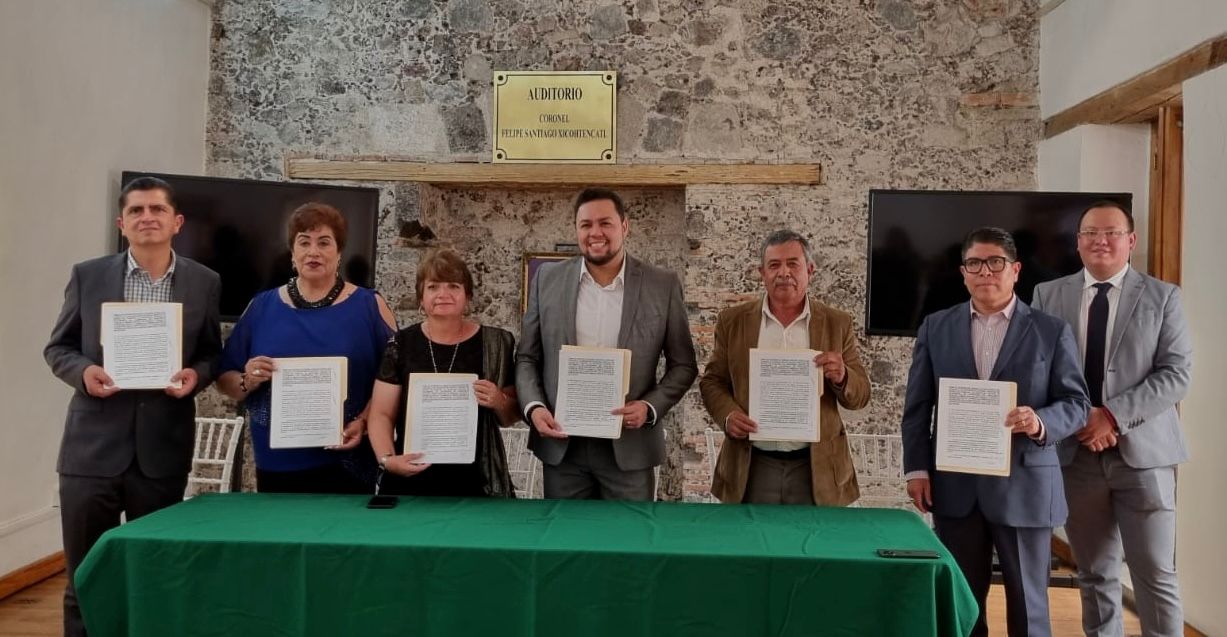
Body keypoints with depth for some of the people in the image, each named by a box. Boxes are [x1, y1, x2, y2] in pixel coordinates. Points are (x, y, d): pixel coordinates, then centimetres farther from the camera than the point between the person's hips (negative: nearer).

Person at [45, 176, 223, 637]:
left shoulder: (204, 283, 2)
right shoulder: (88, 275, 2)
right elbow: (57, 348, 8)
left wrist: (196, 375, -13)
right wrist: (83, 370, -13)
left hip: (163, 448, 0)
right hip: (93, 447, 0)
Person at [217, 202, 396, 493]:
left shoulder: (369, 306, 1)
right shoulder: (262, 307, 7)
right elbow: (225, 378, 11)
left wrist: (363, 422, -16)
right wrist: (247, 380, -10)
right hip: (276, 466, 2)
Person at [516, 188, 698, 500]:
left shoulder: (663, 285, -2)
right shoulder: (548, 279, 3)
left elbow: (683, 365, 3)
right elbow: (527, 357, 7)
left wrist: (650, 407, -13)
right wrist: (534, 407, -9)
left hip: (629, 446, -1)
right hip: (562, 445, 2)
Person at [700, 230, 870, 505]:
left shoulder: (837, 324, 2)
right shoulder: (733, 321, 3)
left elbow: (860, 396, 4)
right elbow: (712, 381, 6)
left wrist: (841, 377, -18)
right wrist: (727, 414, -14)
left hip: (816, 468, 0)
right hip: (752, 468, 0)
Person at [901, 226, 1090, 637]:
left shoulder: (1052, 332, 2)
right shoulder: (936, 327, 7)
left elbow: (1077, 403, 0)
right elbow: (917, 407, 6)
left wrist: (1041, 422, -21)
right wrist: (916, 468, -2)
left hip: (1024, 486, -1)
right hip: (955, 487, 2)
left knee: (1028, 602, 10)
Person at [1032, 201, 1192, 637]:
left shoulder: (1162, 296, 3)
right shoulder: (1048, 295, 6)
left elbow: (1176, 373, -5)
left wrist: (1115, 415, -15)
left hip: (1142, 451, -1)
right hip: (1075, 451, 2)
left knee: (1155, 574, 1)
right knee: (1094, 574, 11)